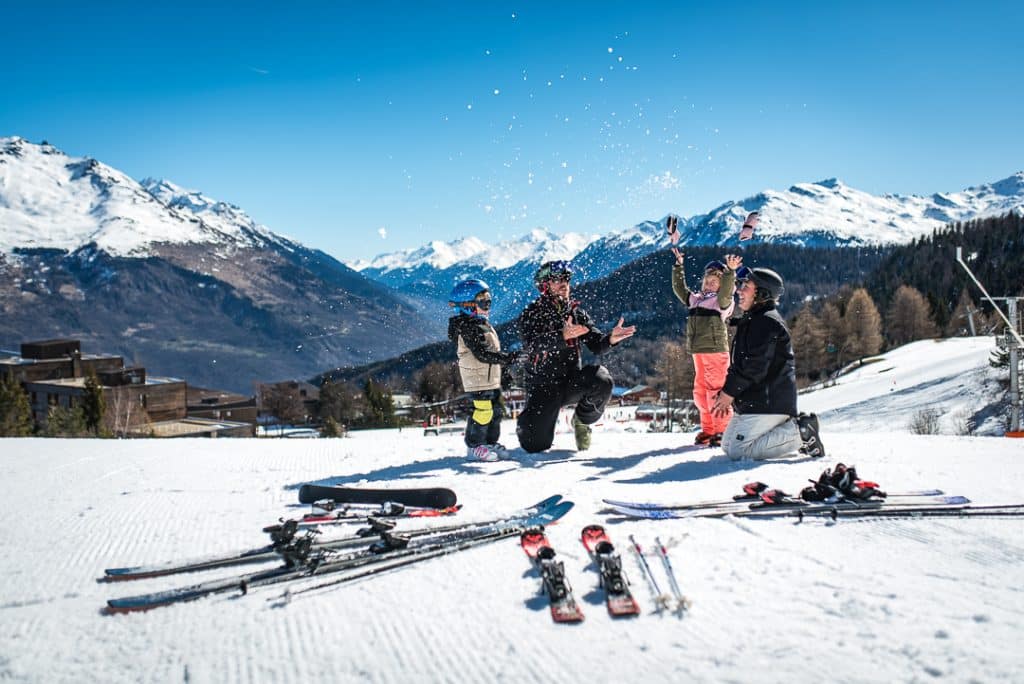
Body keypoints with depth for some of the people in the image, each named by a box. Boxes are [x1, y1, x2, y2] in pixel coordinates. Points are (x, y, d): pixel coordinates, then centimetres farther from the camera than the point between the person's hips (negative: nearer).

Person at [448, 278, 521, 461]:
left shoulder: (482, 325, 17)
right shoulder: (470, 328, -18)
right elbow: (483, 354, -25)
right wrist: (507, 357, -28)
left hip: (491, 378, 11)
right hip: (478, 379, -11)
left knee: (496, 410, 14)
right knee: (482, 411, -10)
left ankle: (490, 442, 25)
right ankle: (474, 446, 0)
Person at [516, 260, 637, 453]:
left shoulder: (576, 313, 7)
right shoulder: (532, 314, -7)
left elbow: (596, 344, -1)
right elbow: (532, 345, -26)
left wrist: (610, 339, -24)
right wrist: (562, 336, -42)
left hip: (572, 381, 3)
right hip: (543, 386, -3)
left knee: (602, 381, -29)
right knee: (536, 447, -10)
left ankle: (582, 420, 1)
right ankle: (529, 426, 28)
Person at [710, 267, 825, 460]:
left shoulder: (766, 322, -15)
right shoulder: (753, 321, 19)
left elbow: (756, 366, -23)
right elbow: (739, 364, 21)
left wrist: (730, 392, -15)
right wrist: (726, 391, 9)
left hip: (767, 404, -11)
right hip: (751, 402, 11)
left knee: (738, 452, -15)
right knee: (727, 447, 12)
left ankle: (800, 432, -8)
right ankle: (789, 427, 10)